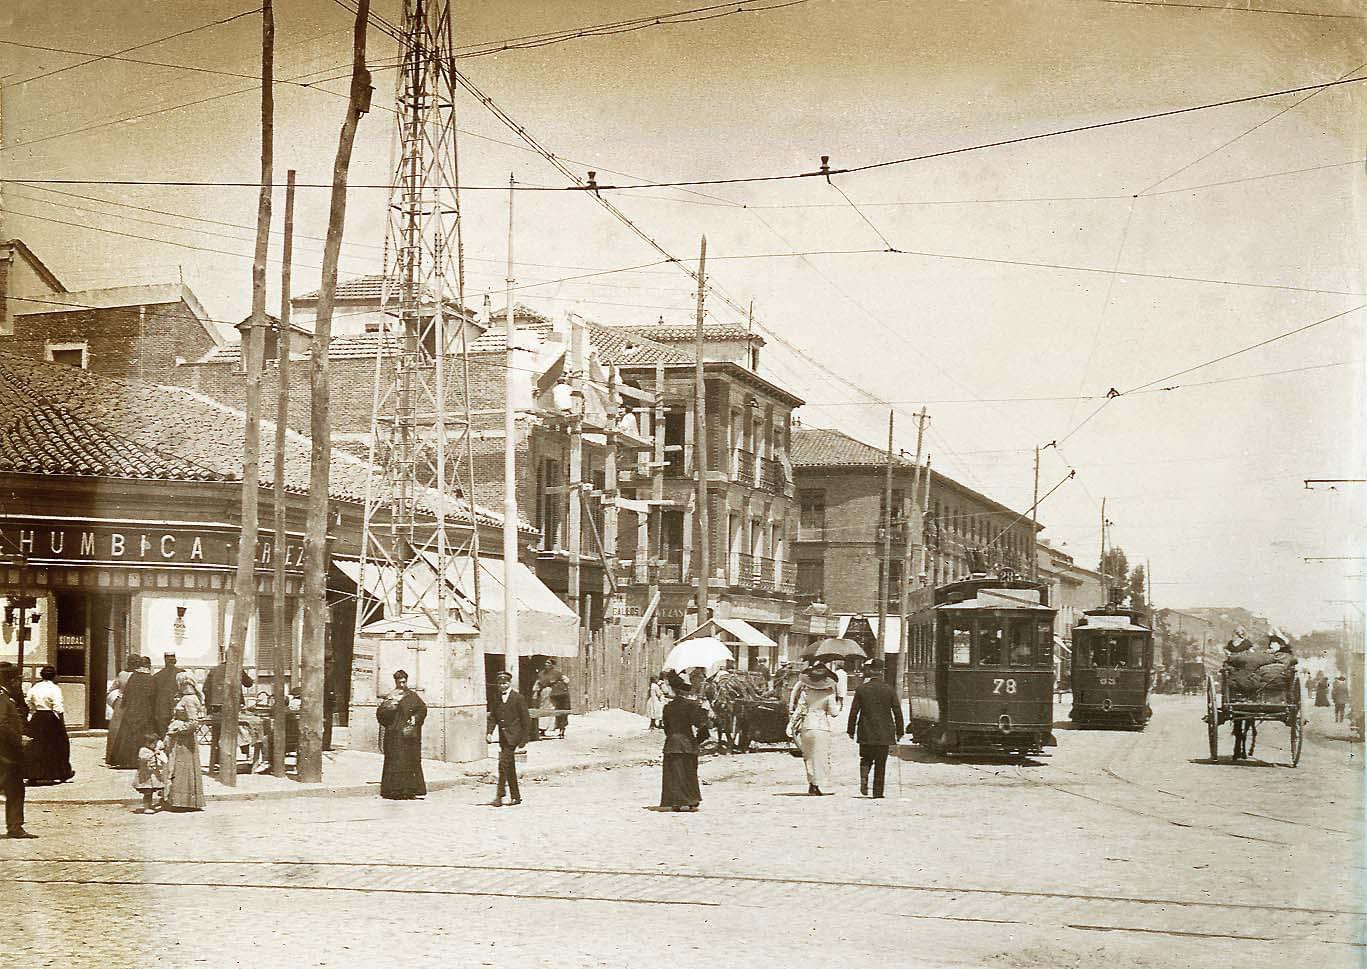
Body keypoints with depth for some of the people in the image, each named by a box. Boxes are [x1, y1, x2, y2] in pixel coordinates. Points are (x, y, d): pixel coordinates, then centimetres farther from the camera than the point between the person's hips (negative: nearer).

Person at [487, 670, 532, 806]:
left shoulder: (518, 698, -6)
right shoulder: (497, 698, 11)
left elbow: (526, 719, -5)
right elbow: (493, 717, 13)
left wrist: (524, 739, -7)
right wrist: (490, 732, -3)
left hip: (513, 736, -6)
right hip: (503, 737, 6)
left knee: (504, 763, -17)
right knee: (509, 767, 10)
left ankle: (500, 795, -18)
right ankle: (515, 796, 17)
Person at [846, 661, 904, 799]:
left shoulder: (861, 689, -3)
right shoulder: (889, 690, -3)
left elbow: (854, 711, -1)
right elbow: (897, 712, 0)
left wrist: (851, 730, 7)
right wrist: (899, 731, 9)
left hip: (866, 732, 0)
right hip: (884, 733, 0)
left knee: (866, 759, 15)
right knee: (881, 763, 7)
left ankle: (864, 778, -11)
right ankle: (878, 791, 6)